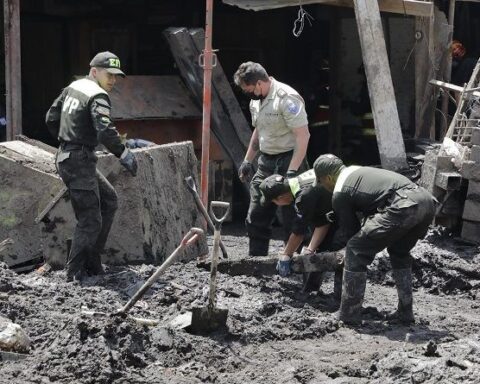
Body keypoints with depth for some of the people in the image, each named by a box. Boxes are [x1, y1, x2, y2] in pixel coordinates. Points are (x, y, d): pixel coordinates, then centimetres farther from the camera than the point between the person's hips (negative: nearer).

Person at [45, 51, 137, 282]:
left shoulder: (73, 87, 14)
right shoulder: (97, 96, -13)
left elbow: (51, 119, 20)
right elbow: (105, 132, -26)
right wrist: (124, 155, -15)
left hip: (66, 157, 10)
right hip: (80, 162, -10)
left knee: (109, 200, 19)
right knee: (90, 220, -4)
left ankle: (92, 260, 20)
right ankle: (75, 273, 2)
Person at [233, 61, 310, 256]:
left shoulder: (287, 98, -18)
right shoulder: (256, 101, 11)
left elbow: (303, 136, -21)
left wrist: (292, 171, -25)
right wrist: (247, 161, 22)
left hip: (288, 160, -9)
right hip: (265, 162, 9)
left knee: (292, 218, -4)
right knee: (256, 217, 9)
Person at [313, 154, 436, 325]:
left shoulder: (339, 194, 8)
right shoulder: (357, 170, 32)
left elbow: (349, 232, 18)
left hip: (404, 206, -9)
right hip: (427, 201, 9)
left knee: (356, 251, 4)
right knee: (399, 252, 30)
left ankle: (348, 315, 8)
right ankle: (405, 312, 31)